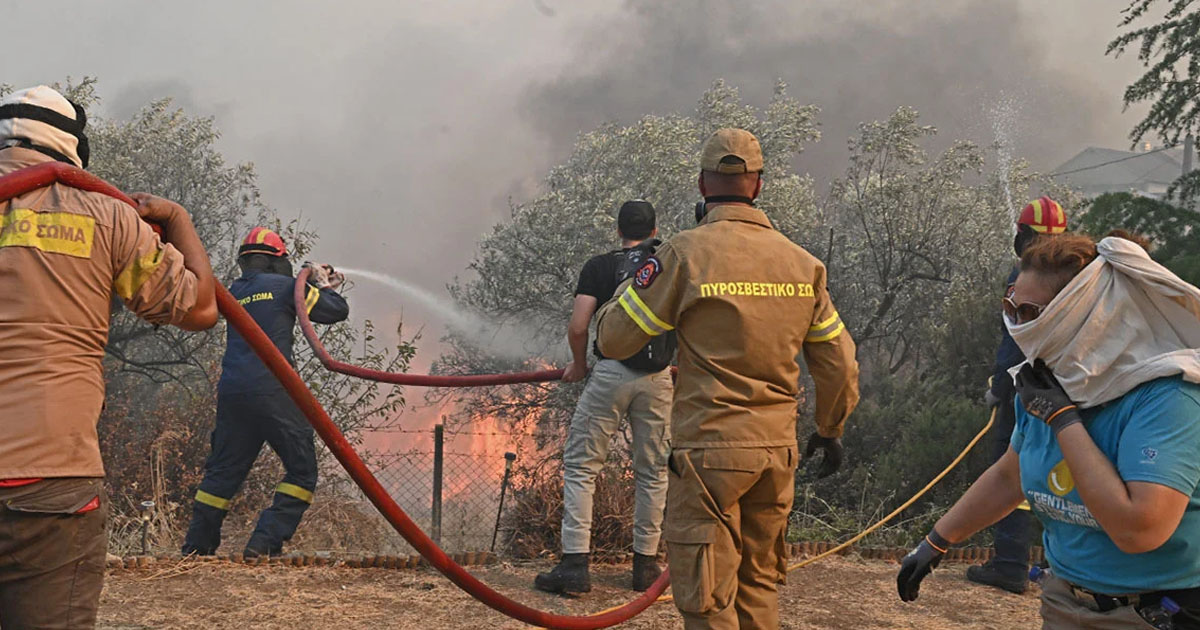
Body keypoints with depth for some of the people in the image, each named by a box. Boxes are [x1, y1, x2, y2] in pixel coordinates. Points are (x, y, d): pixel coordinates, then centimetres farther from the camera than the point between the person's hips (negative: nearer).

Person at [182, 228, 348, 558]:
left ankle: (196, 546, 21)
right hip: (271, 391, -6)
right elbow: (337, 311, 5)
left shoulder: (235, 292, 17)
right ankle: (265, 542, -7)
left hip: (231, 393, 6)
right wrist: (324, 289, 24)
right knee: (302, 470, 2)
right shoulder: (283, 285, 0)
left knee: (223, 470, 17)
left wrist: (312, 284, 33)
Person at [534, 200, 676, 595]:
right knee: (652, 471, 13)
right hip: (658, 378, 3)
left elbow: (577, 327, -6)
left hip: (611, 373, -2)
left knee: (581, 465, 4)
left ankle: (575, 563, -2)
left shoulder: (600, 266, 3)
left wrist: (578, 364, 12)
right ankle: (645, 564, 18)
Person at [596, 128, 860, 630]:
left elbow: (612, 340, -4)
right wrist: (830, 430, 28)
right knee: (759, 584, 19)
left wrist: (628, 288, 15)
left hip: (708, 447, -5)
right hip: (778, 450, 5)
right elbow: (838, 361, 12)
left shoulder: (684, 254, -10)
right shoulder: (800, 261, 5)